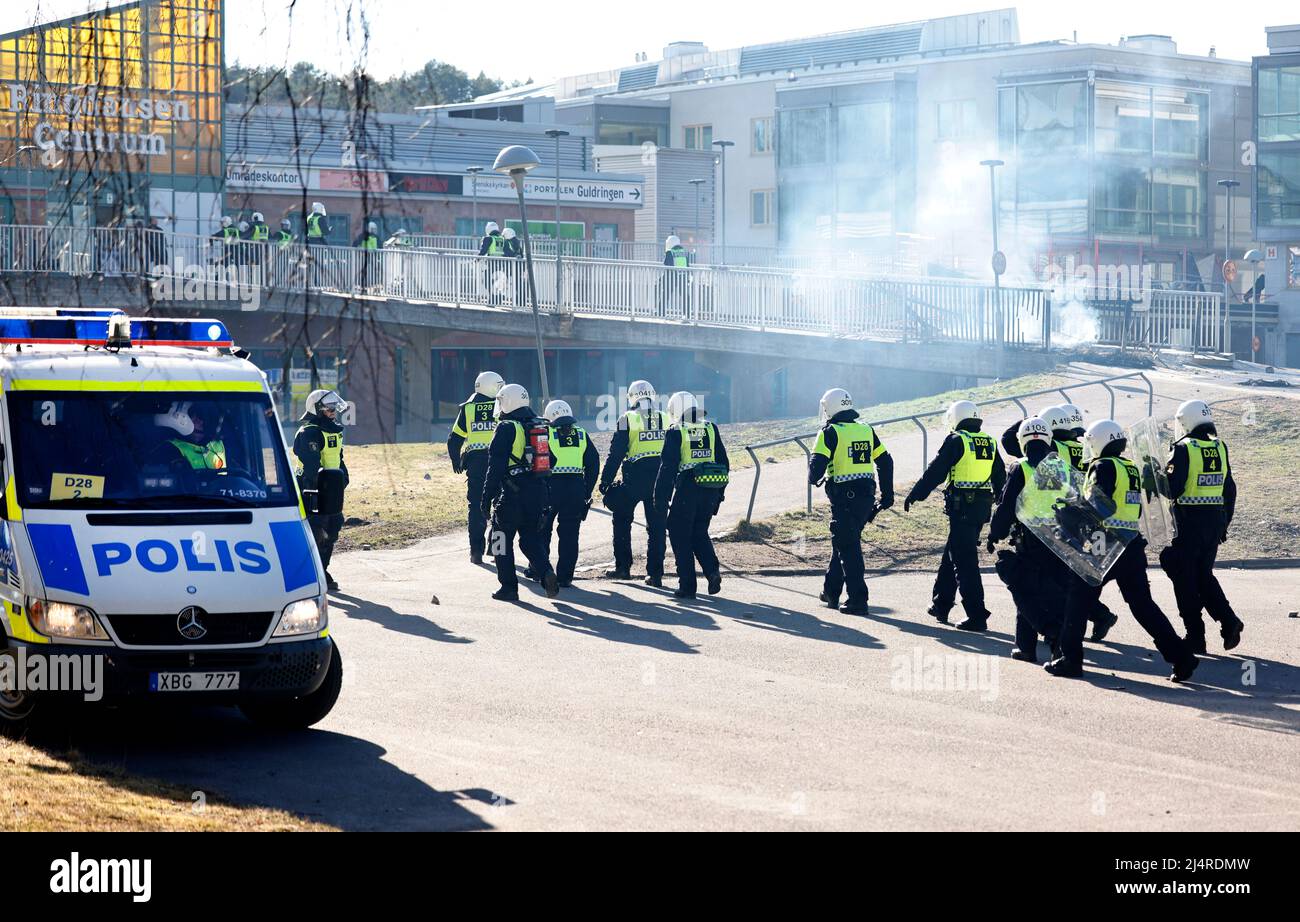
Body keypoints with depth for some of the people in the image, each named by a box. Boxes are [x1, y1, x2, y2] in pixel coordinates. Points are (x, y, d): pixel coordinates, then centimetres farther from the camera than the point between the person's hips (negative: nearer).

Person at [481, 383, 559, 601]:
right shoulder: (540, 426, 11)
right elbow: (550, 461, 16)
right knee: (531, 538, 16)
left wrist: (486, 498, -12)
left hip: (512, 494, -6)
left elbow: (496, 467, -14)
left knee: (502, 540, 7)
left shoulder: (506, 428, -11)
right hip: (537, 493, 6)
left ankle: (508, 587, 8)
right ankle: (546, 573, -7)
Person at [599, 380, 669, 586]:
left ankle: (623, 567, 15)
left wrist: (605, 481, -2)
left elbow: (615, 453, -6)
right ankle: (655, 573, 5)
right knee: (656, 526, 7)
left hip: (635, 478, -3)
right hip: (660, 478, 3)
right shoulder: (666, 420, 6)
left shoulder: (628, 419, -5)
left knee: (622, 520, 14)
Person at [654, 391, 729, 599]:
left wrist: (661, 499, -6)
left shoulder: (675, 433, -6)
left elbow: (667, 467, -9)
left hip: (687, 489, -5)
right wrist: (719, 493, 20)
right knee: (699, 533, 19)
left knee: (681, 536, 6)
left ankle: (687, 585, 4)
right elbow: (724, 463, 13)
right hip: (710, 491, 5)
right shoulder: (710, 429, 10)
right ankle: (712, 570, -2)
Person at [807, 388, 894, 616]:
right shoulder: (866, 430, 10)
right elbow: (885, 461, 13)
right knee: (842, 541, 21)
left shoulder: (830, 432, -9)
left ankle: (858, 600, -6)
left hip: (844, 496, -6)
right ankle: (831, 592, 29)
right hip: (867, 495, 6)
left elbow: (818, 463, -17)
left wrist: (814, 478, 6)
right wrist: (887, 493, 19)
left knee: (848, 548, -2)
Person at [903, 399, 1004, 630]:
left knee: (965, 561, -6)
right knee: (951, 553, 20)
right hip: (983, 505, 7)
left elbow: (935, 471, -7)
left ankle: (976, 615, -11)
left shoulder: (956, 440, -7)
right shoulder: (989, 443, 13)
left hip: (961, 507, -7)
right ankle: (941, 604, 29)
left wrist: (914, 496, 1)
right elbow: (1000, 476, 18)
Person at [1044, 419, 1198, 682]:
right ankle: (1181, 656, -2)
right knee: (1143, 603, 7)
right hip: (1133, 544, 7)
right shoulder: (1132, 468, 16)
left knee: (1079, 599, 7)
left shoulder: (1103, 466, -8)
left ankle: (1070, 659, 9)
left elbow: (1096, 506, -20)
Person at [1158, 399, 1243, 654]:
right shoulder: (1220, 448, 7)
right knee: (1204, 575, 18)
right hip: (1216, 519, 6)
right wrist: (1224, 523, 20)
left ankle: (1195, 636, 4)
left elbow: (1173, 489, -17)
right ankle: (1229, 621, 2)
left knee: (1185, 578, 4)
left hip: (1189, 521, -6)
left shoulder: (1184, 450, -12)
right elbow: (1230, 490, 11)